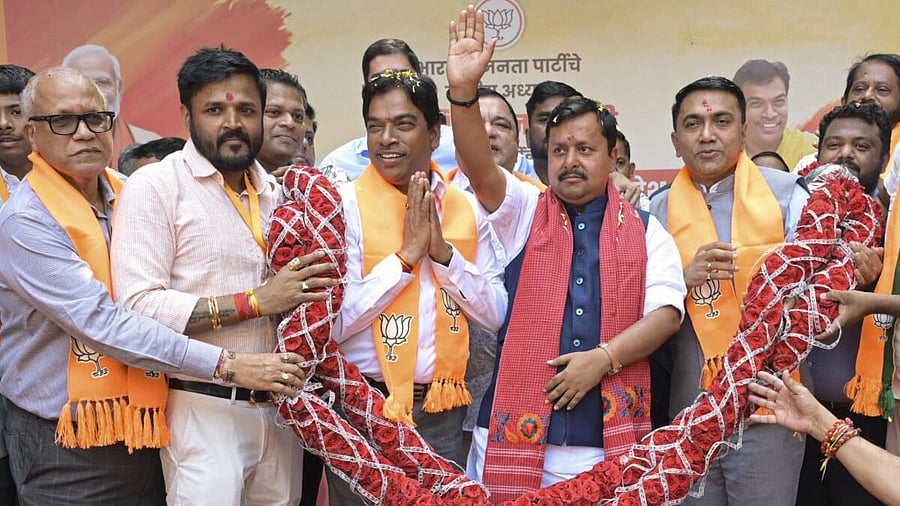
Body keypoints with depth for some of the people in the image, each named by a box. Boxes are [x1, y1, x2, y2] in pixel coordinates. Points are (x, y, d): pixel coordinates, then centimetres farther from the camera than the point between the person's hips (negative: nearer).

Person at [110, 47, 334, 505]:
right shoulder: (155, 186, -7)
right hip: (205, 412, -6)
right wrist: (256, 301, -17)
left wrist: (313, 289, 4)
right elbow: (139, 306, -18)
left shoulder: (274, 191, 14)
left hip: (280, 409, 6)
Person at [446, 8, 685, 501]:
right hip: (517, 434, 0)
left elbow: (666, 312, 1)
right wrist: (463, 91, -26)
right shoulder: (522, 212, 8)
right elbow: (479, 167, -10)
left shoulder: (646, 231, 10)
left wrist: (602, 358, -13)